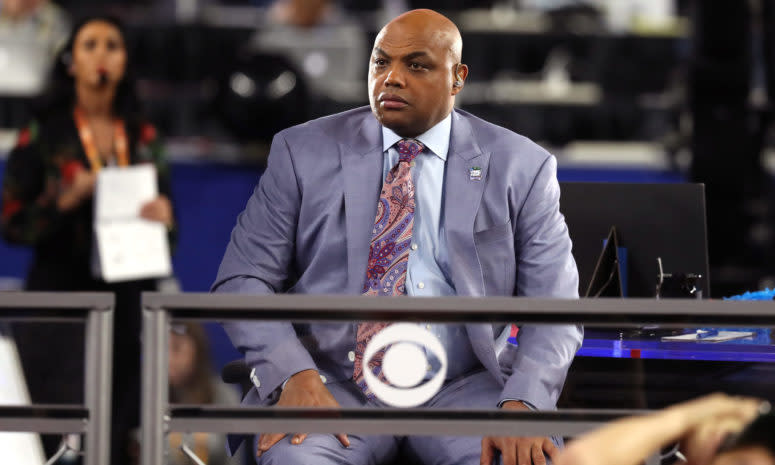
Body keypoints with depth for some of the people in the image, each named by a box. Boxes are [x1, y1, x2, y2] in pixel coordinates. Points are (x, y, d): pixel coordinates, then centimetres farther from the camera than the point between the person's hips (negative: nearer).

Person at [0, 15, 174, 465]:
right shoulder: (42, 135, 2)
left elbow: (165, 210, 17)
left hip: (128, 296, 3)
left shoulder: (144, 137, 12)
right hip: (61, 293, -3)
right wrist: (67, 201, -15)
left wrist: (164, 216, -6)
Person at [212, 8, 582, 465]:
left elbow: (554, 308, 2)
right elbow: (241, 280, 3)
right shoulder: (303, 152, 6)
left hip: (461, 389, 0)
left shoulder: (521, 167, 6)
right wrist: (294, 374, -15)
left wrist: (522, 403, -18)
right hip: (333, 385, 0)